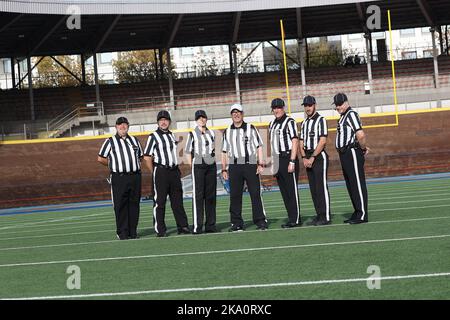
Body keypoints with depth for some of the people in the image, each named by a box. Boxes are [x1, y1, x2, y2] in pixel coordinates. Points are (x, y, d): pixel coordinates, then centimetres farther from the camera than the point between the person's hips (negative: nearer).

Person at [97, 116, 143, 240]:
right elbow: (100, 158, 4)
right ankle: (122, 232, 1)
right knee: (120, 205, -4)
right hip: (119, 178, -4)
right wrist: (113, 165, 5)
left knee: (134, 204, 5)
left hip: (135, 176, 4)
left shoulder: (134, 140, 16)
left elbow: (140, 156, 25)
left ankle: (133, 231, 11)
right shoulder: (110, 141, 4)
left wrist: (133, 164, 11)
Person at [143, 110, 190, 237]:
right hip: (160, 171, -6)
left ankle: (182, 226, 14)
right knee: (159, 202, -2)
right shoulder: (153, 136, -4)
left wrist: (177, 169, 13)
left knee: (177, 200, 9)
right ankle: (160, 230, 1)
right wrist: (155, 173, -7)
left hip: (174, 171, 6)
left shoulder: (172, 135, 15)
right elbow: (147, 157, -8)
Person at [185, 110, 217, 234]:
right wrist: (192, 167, -7)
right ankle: (197, 226, -6)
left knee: (211, 196, 7)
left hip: (211, 166, 5)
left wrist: (213, 163, 11)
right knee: (198, 196, -6)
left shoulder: (211, 133, 13)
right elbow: (188, 152, -1)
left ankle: (210, 225, 13)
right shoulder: (192, 134, -1)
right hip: (198, 166, -5)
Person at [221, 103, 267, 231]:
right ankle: (236, 223, 8)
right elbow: (224, 152, 15)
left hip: (250, 164, -2)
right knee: (235, 195, 2)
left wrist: (260, 164, -5)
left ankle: (260, 221, 1)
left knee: (255, 194, -4)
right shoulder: (227, 132, 14)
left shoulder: (251, 128, 7)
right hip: (234, 166, 3)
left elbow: (259, 147, 4)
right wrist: (224, 169, 9)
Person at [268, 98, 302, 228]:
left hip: (288, 158, -8)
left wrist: (292, 161, -19)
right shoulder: (272, 124, 17)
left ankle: (295, 220, -5)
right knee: (284, 192, 9)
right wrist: (273, 162, 14)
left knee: (292, 190, -7)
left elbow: (295, 142, -12)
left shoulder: (289, 122, -6)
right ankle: (292, 219, 14)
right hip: (277, 161, 8)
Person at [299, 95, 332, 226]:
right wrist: (304, 158, 0)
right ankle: (319, 215, 13)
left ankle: (325, 217, -8)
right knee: (313, 188, 7)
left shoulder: (321, 120, -4)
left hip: (319, 156, -7)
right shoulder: (304, 123, 18)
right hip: (308, 159, 7)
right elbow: (301, 143, 16)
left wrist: (312, 158, -16)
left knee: (322, 187, -9)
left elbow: (322, 141, -13)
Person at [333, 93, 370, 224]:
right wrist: (363, 147, 7)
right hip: (344, 154, 10)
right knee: (350, 185, 14)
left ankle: (362, 215, -5)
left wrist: (363, 148, -9)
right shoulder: (343, 117, 19)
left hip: (352, 153, -10)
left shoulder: (351, 114, -12)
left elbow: (360, 135, -23)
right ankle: (357, 213, 21)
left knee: (357, 183, -7)